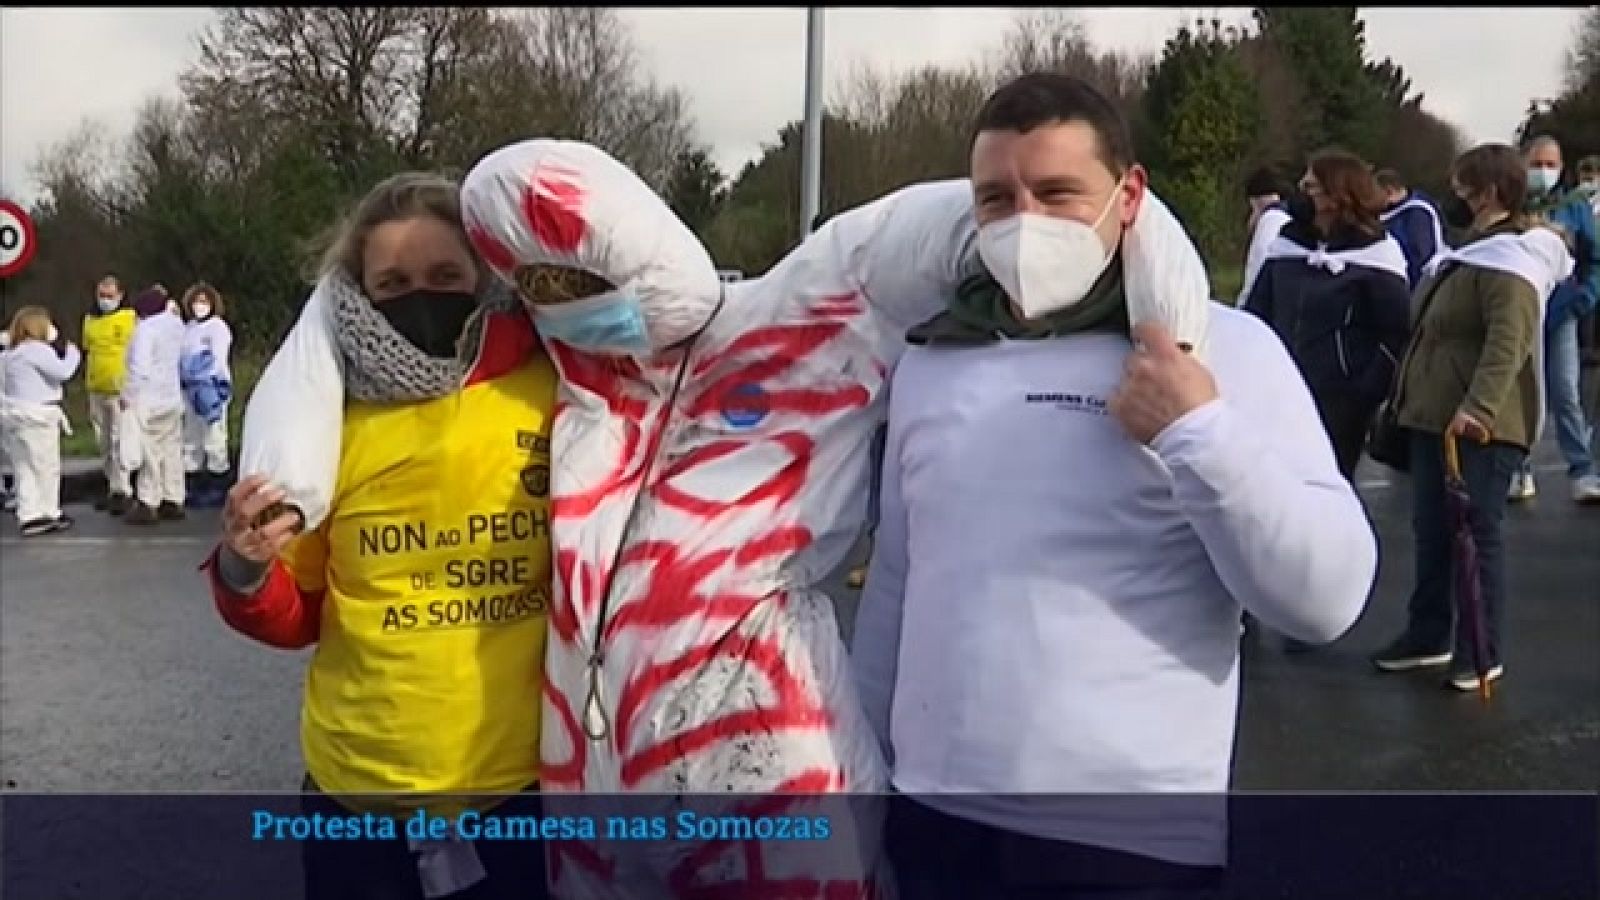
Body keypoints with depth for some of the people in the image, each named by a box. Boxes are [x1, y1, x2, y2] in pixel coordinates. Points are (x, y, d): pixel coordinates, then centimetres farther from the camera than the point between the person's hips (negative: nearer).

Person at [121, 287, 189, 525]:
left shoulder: (146, 328, -16)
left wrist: (128, 394, -12)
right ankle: (173, 501, 15)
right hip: (173, 398, 7)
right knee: (171, 451, 10)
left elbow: (140, 367, -19)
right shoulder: (176, 324, 6)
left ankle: (147, 504, 0)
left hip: (147, 400, -7)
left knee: (149, 453, -3)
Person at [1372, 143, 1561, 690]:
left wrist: (1477, 408, -38)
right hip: (1433, 419, 10)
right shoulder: (1464, 256, 17)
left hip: (1480, 428, -10)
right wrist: (1407, 398, 26)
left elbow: (1507, 345, -28)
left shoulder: (1506, 265, -16)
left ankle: (1482, 653, 8)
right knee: (1431, 533, 15)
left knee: (1477, 536, -2)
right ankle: (1428, 636, 27)